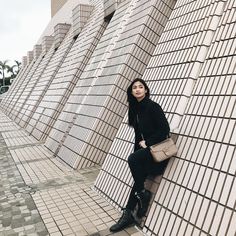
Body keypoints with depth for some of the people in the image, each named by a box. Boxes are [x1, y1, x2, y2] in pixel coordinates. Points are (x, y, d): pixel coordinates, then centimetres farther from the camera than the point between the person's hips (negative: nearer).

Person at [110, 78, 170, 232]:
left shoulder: (152, 106, -11)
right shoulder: (136, 109, 11)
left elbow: (165, 129, -16)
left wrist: (147, 142, -15)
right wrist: (139, 147, 3)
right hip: (145, 149, 7)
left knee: (132, 159, -26)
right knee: (139, 178, 0)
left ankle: (143, 194, -6)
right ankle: (128, 214, 6)